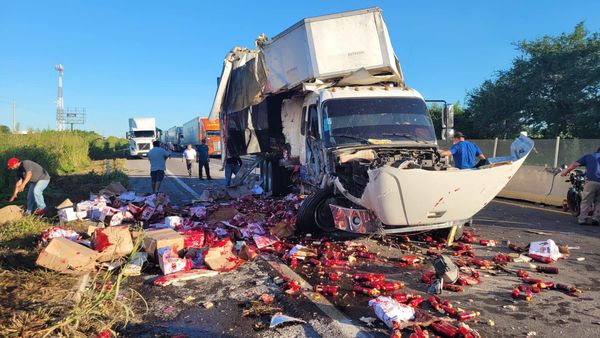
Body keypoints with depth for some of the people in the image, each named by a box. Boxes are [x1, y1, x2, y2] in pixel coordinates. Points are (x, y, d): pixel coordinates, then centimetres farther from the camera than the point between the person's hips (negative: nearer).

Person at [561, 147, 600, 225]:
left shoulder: (588, 156, 18)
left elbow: (574, 164, 15)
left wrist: (565, 171, 23)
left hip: (591, 181, -2)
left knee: (586, 202, 2)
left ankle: (582, 219, 0)